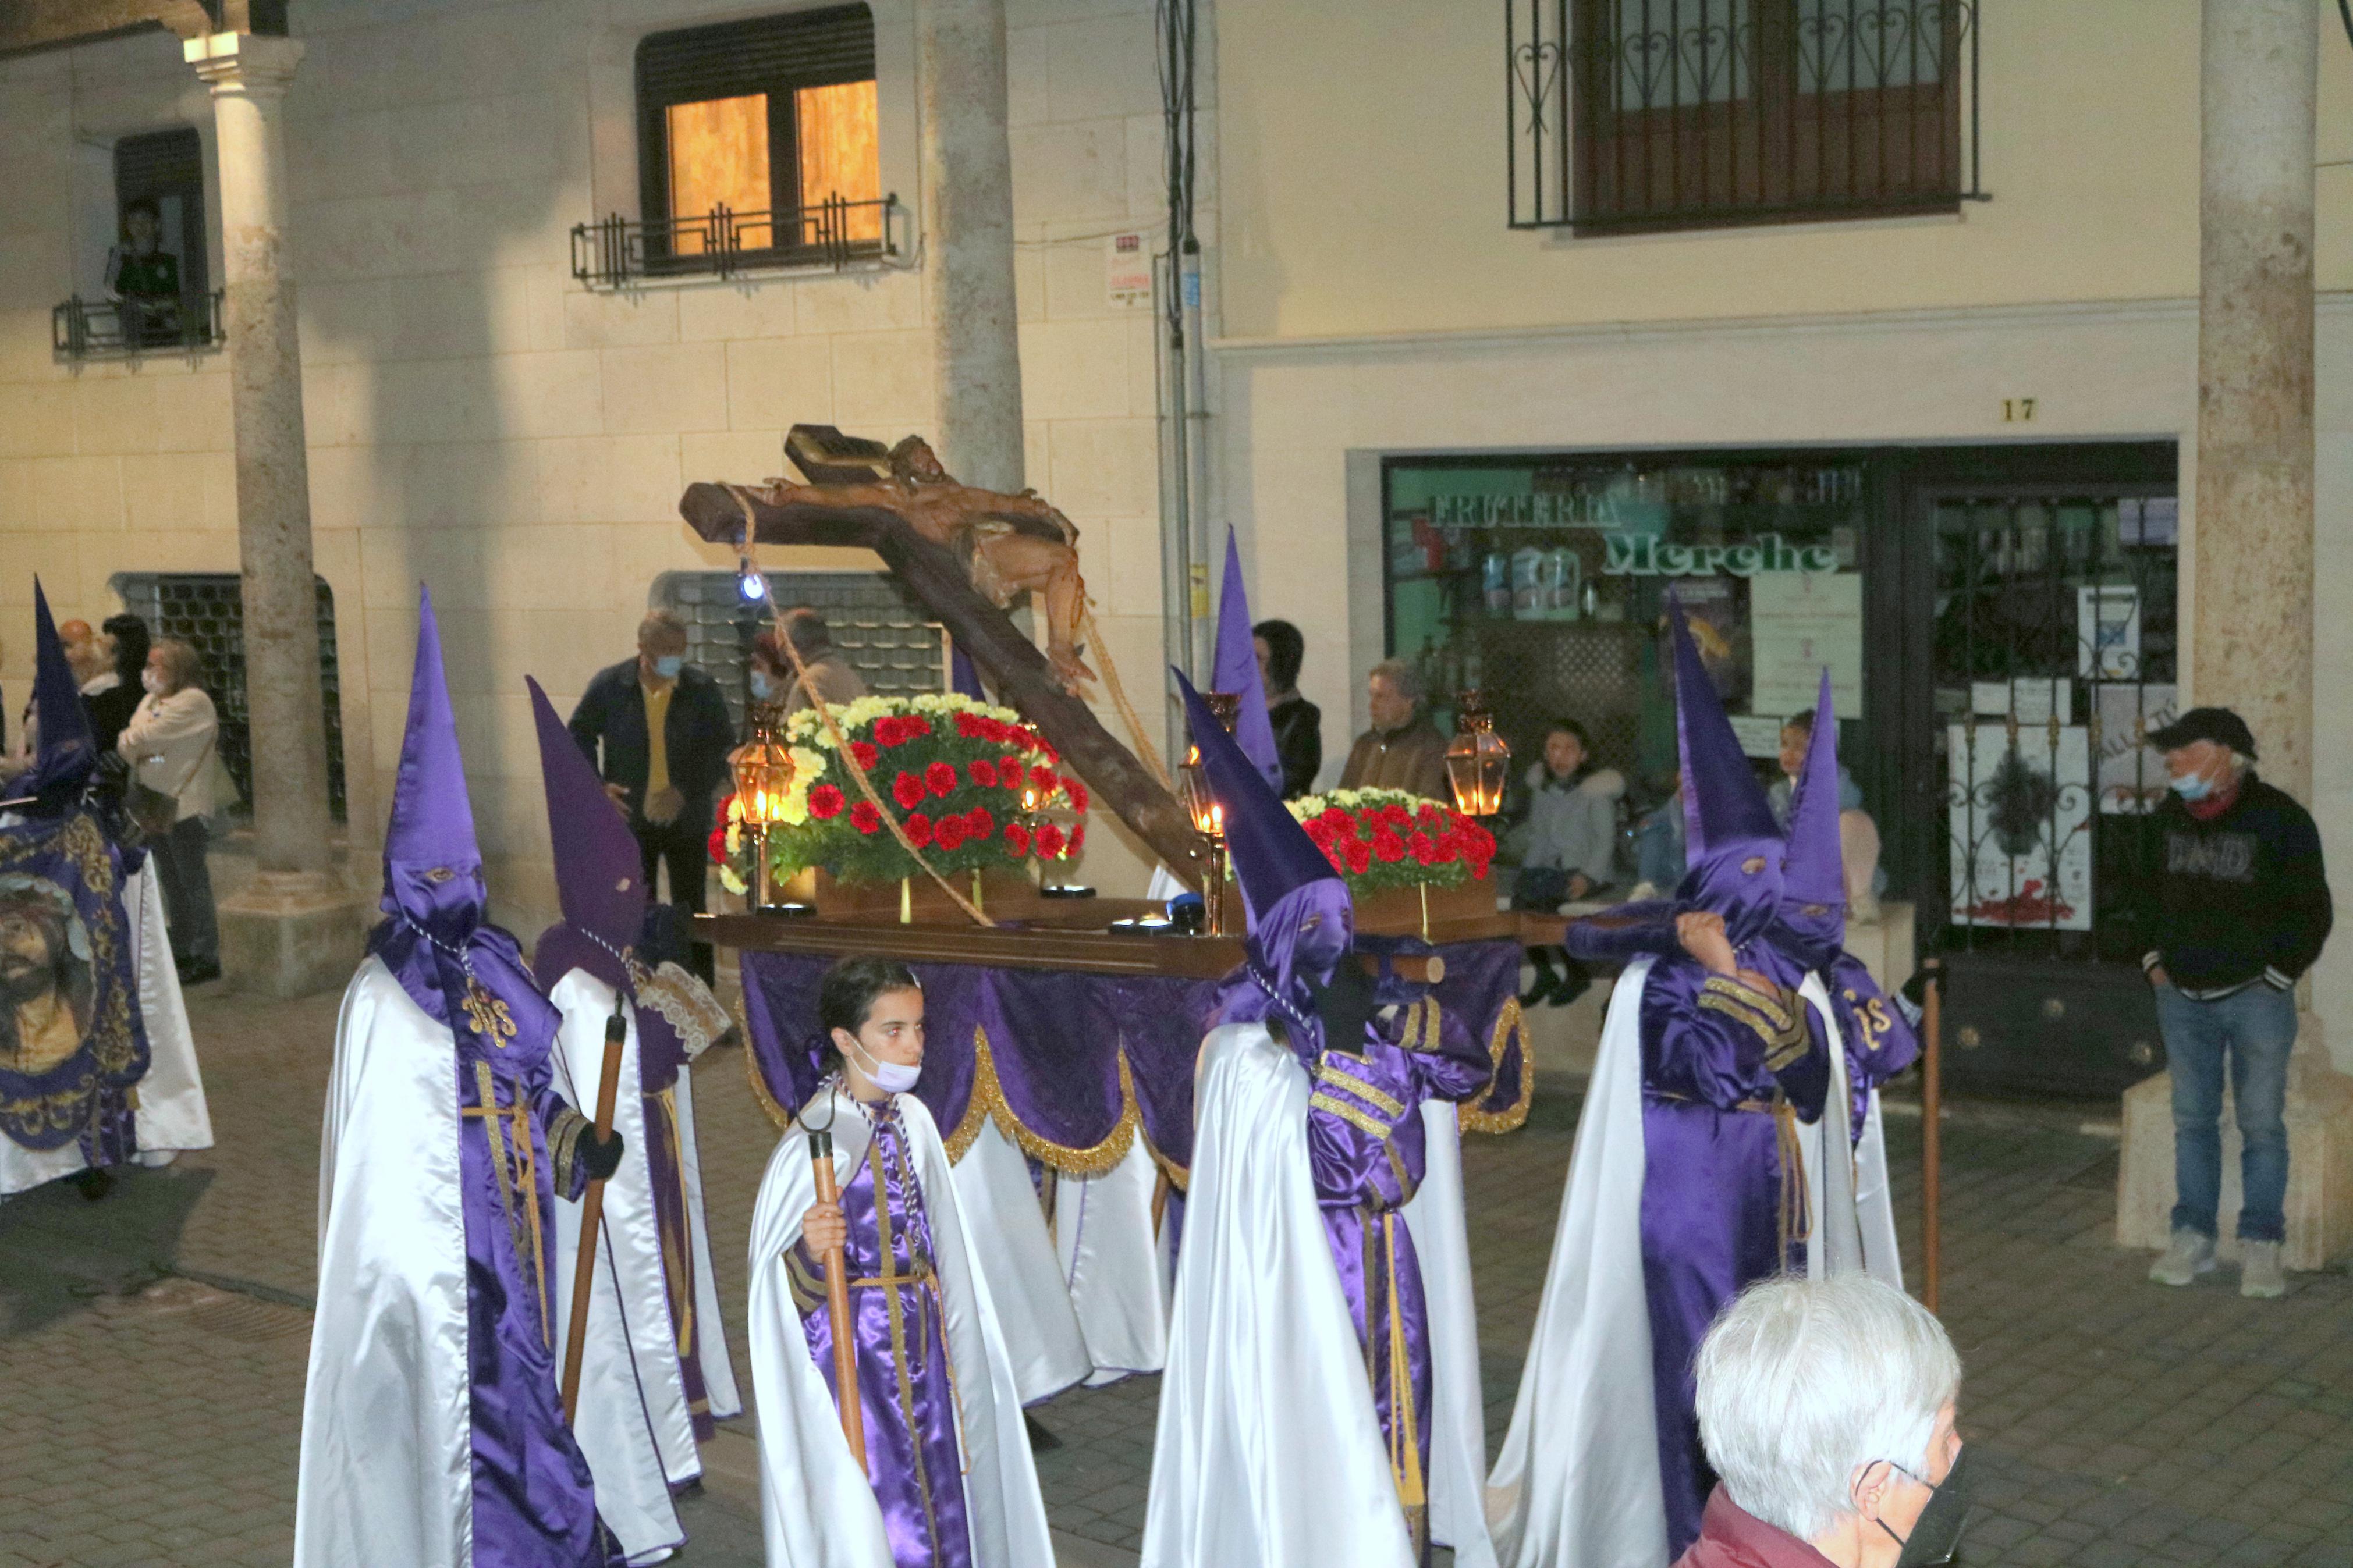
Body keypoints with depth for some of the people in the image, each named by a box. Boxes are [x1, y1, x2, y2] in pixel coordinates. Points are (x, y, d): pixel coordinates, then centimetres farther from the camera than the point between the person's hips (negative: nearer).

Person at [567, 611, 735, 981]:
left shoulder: (702, 689, -4)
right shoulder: (609, 686, -3)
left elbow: (724, 746, -1)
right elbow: (579, 736, 8)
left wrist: (688, 791, -13)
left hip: (687, 819, 0)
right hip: (630, 818, 0)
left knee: (691, 913, 4)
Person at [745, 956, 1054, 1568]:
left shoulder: (913, 1120, 2)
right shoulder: (811, 1145, -19)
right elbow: (779, 1284, -16)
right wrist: (809, 1252, -36)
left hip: (921, 1347, 7)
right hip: (852, 1354, -7)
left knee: (936, 1494, 14)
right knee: (865, 1517, 1)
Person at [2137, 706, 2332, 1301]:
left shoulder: (2279, 818, -10)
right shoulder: (2170, 816, 6)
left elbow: (2311, 910, -6)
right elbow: (2154, 891, 19)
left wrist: (2278, 976, -8)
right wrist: (2156, 959, 10)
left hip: (2255, 999, -5)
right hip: (2183, 999, 5)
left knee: (2262, 1124, 1)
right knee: (2192, 1121, 10)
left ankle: (2261, 1247, 9)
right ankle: (2192, 1239, 18)